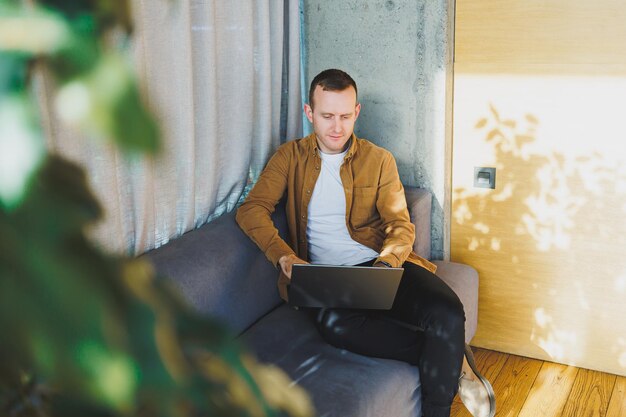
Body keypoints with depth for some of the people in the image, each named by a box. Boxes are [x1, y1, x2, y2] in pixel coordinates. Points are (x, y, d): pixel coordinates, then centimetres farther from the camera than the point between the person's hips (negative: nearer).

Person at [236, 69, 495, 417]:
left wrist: (384, 265, -17)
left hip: (382, 264, 1)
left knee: (447, 312, -30)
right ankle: (453, 358, -19)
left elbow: (401, 226, 5)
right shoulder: (291, 157, 10)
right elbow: (251, 210, 0)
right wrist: (285, 257, -18)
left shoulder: (379, 160, 10)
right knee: (334, 323, -38)